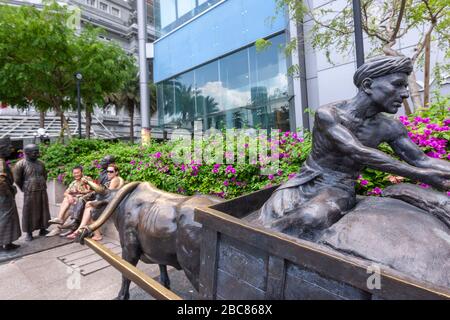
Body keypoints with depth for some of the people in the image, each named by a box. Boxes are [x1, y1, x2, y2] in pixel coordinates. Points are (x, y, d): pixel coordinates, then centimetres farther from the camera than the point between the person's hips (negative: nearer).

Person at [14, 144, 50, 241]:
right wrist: (25, 189, 7)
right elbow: (17, 179, -1)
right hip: (30, 193, -4)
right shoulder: (21, 164, -8)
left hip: (42, 192, 5)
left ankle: (43, 229, 22)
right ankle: (29, 233, 13)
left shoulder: (40, 163, 7)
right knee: (29, 212, 3)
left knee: (43, 210, 10)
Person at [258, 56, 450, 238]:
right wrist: (420, 175, -25)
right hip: (307, 182, -1)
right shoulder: (327, 114, -15)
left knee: (312, 217, -32)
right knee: (274, 212, -31)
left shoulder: (389, 127, 2)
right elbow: (357, 152, -26)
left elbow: (421, 160, 8)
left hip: (339, 189, 2)